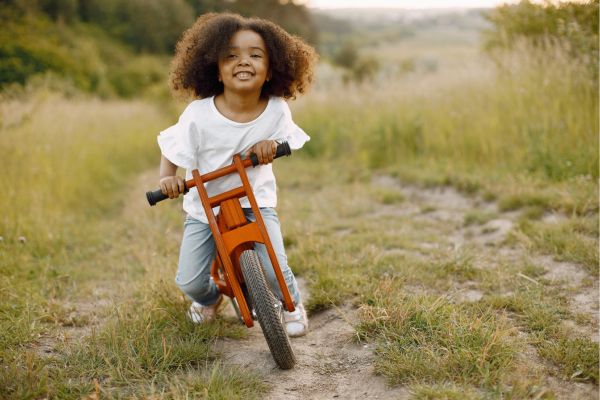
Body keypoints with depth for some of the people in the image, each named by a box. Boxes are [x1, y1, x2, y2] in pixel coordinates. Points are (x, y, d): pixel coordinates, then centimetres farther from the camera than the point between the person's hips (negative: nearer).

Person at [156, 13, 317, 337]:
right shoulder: (199, 115, -20)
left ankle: (293, 305, 21)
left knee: (275, 268, -16)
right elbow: (172, 148, -5)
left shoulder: (276, 110, -15)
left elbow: (288, 140, 4)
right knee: (189, 282, -4)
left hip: (256, 203, 0)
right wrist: (167, 177, -23)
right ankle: (209, 297, 36)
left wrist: (270, 144, -18)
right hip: (204, 205, 0)